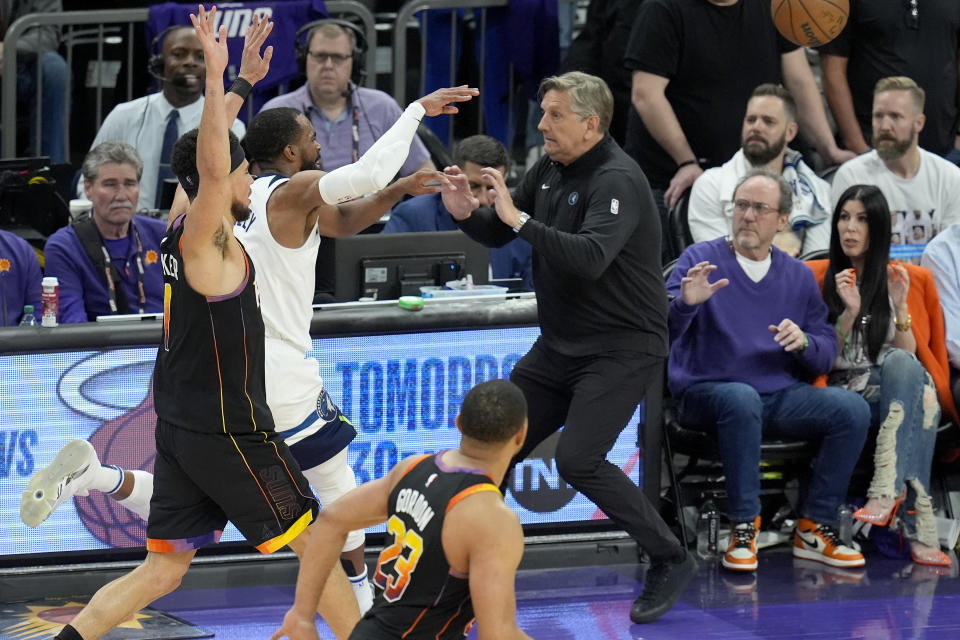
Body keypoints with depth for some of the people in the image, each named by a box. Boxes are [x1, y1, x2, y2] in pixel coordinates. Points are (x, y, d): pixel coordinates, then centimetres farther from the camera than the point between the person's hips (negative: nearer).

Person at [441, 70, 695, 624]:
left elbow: (590, 258, -35)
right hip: (561, 346, 9)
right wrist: (467, 213, -9)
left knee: (578, 460, -21)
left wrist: (520, 219, -35)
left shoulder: (617, 181, -20)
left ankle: (671, 561, -7)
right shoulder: (550, 171, 6)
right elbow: (498, 234, 12)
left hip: (622, 348, -9)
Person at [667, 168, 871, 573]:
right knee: (742, 399, -39)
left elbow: (826, 354, 13)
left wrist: (803, 341, -10)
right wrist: (685, 304, -31)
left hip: (781, 396, 4)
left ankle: (815, 531, -11)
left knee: (853, 408, -22)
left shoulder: (799, 276, 14)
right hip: (706, 394, -4)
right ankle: (744, 530, -29)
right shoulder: (699, 260, 1)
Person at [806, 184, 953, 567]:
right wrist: (850, 312, -12)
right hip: (843, 390, -2)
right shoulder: (819, 277, 9)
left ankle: (886, 489, -50)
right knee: (921, 402, -36)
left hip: (893, 391, 2)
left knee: (900, 364, -38)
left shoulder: (898, 279, 13)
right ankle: (920, 529, -47)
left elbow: (910, 356, 6)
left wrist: (900, 308, -10)